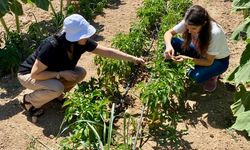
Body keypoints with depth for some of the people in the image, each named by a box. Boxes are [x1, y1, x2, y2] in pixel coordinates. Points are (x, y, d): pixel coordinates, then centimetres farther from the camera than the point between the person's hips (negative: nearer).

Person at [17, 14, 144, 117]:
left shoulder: (82, 42, -18)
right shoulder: (52, 46, -37)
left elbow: (107, 51, -12)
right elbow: (35, 74, -31)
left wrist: (132, 58, -13)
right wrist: (61, 73, -31)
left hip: (53, 73, 6)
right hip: (28, 75, -6)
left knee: (81, 73, -12)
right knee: (57, 88, -34)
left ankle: (54, 94, 9)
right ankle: (29, 100, -5)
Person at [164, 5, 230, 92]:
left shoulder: (215, 33, -37)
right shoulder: (188, 23, -26)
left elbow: (208, 61, -28)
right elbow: (168, 33, -14)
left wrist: (188, 59, -41)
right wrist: (168, 46, -35)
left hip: (218, 60, -4)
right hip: (199, 51, 4)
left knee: (197, 76, -35)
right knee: (172, 42, -20)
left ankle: (212, 75, 1)